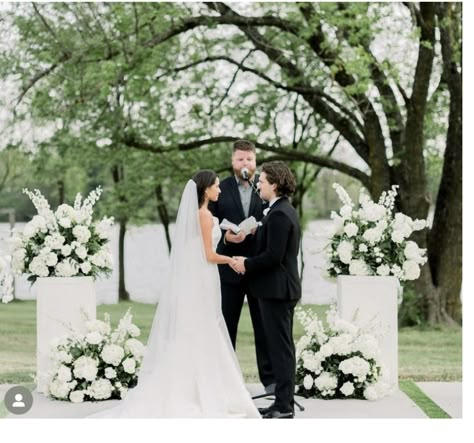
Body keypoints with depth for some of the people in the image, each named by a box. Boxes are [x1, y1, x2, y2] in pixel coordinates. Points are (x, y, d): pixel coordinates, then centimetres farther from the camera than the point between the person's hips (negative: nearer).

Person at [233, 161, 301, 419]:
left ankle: (284, 407, -1)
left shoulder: (278, 214, -18)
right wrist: (249, 261, 8)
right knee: (282, 346, 13)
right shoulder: (285, 210, 14)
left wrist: (247, 264, -9)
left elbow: (273, 255, -22)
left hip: (276, 289, -10)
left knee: (280, 347, -6)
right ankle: (284, 401, 19)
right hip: (282, 287, 10)